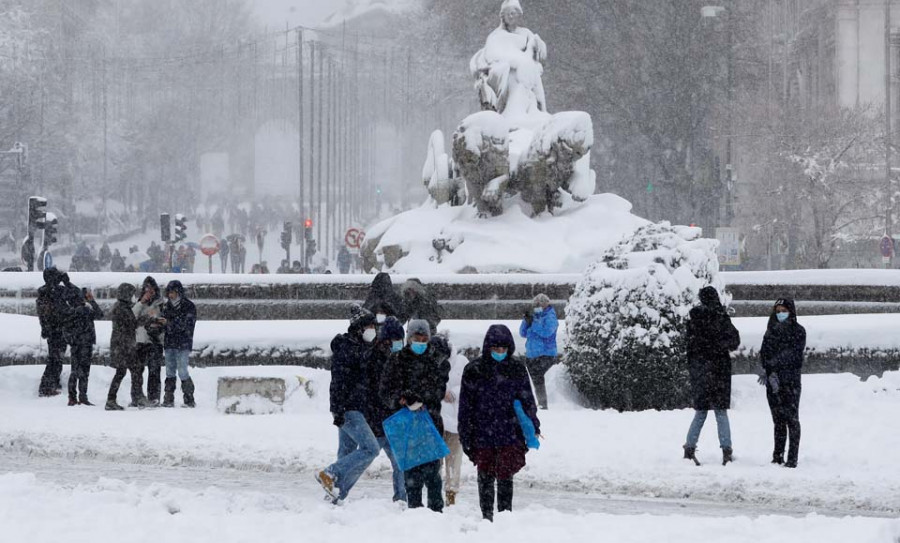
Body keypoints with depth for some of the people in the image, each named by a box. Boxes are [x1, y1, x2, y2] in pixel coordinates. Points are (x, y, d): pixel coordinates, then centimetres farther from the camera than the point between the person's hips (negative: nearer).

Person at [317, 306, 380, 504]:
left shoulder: (367, 347, 17)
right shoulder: (344, 347, -12)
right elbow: (338, 380, -18)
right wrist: (338, 409, -24)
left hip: (360, 409, 9)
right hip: (348, 409, -9)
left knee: (347, 453, 9)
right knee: (371, 448, -16)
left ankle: (335, 496, 12)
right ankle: (329, 474, -11)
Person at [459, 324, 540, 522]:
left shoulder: (517, 369, 5)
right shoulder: (474, 370, 0)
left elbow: (527, 400, 11)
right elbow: (465, 406, 3)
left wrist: (533, 427, 3)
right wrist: (466, 436, 0)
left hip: (510, 435, 0)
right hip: (482, 435, 0)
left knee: (505, 476, -1)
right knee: (486, 477, 7)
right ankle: (487, 515, 19)